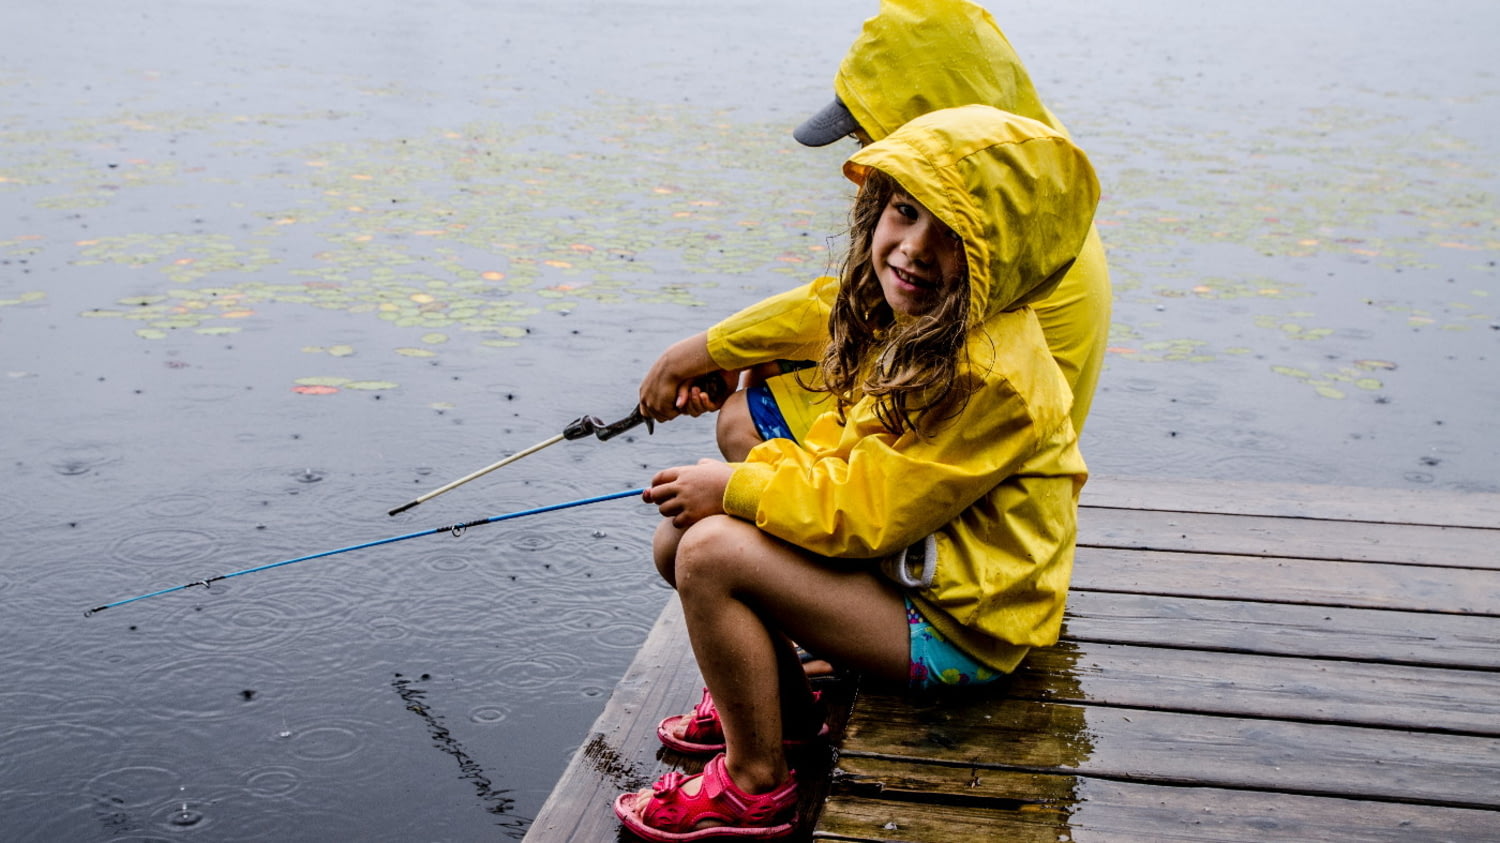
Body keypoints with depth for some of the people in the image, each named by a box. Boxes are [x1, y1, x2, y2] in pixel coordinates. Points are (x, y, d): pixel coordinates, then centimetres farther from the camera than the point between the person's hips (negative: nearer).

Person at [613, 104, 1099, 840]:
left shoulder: (991, 377, -29)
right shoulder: (906, 322, 1)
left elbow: (868, 511, -25)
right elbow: (844, 449, 12)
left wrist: (735, 489, -15)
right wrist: (750, 476, -6)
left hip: (957, 627, -9)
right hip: (903, 563, 9)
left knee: (712, 553, -23)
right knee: (676, 540, 4)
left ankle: (756, 783, -4)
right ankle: (779, 703, 22)